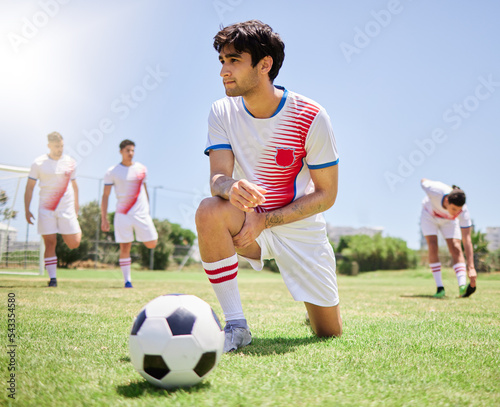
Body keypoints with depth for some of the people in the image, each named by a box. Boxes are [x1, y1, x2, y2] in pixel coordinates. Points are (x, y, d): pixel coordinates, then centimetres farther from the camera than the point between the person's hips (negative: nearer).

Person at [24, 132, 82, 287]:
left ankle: (77, 231, 31)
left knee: (74, 244, -5)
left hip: (67, 209, 1)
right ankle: (52, 278, 2)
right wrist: (27, 210, -4)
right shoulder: (39, 163, -1)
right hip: (46, 209, -1)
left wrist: (76, 207, 18)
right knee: (50, 243, -5)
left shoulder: (70, 162, 6)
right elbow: (29, 187, 2)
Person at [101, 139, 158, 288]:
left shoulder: (141, 169, 8)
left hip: (142, 213, 2)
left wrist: (147, 211, 19)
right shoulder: (112, 172, 0)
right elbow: (105, 196, 1)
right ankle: (127, 280, 5)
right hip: (122, 214, -2)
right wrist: (104, 218, -4)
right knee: (125, 248, -4)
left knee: (151, 244, -1)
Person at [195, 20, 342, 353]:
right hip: (252, 223, 1)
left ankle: (315, 306, 43)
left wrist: (265, 220, -23)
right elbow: (218, 178, -16)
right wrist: (232, 188, -42)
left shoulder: (310, 117, -17)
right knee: (209, 210, -34)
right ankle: (236, 326, -23)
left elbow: (326, 195, -13)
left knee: (329, 334, 3)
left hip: (301, 229, -1)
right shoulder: (223, 113, -8)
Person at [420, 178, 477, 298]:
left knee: (456, 249, -18)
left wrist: (471, 267, -44)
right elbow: (423, 181, -19)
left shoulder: (463, 212, -38)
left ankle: (462, 287, -28)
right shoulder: (435, 191, -43)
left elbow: (467, 240, -39)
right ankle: (440, 288, -17)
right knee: (433, 247, -17)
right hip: (429, 215, 0)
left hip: (448, 221, 1)